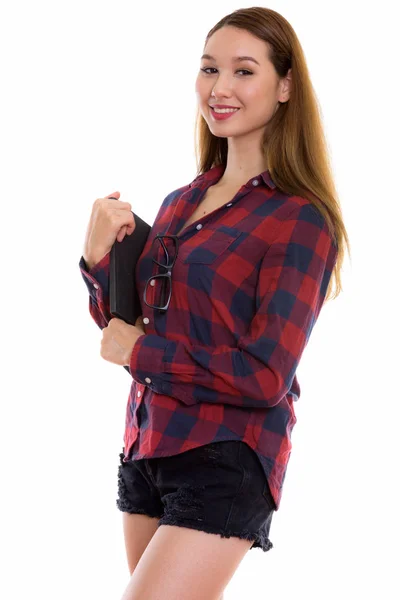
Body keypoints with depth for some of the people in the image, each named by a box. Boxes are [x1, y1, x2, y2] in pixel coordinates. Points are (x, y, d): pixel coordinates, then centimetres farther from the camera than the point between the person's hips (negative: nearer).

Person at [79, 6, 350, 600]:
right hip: (147, 451, 7)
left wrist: (140, 352, -9)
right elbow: (127, 328, 14)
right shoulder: (179, 204, 10)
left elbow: (266, 377, -15)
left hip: (225, 461, -7)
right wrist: (100, 259, -4)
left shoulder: (300, 219, -10)